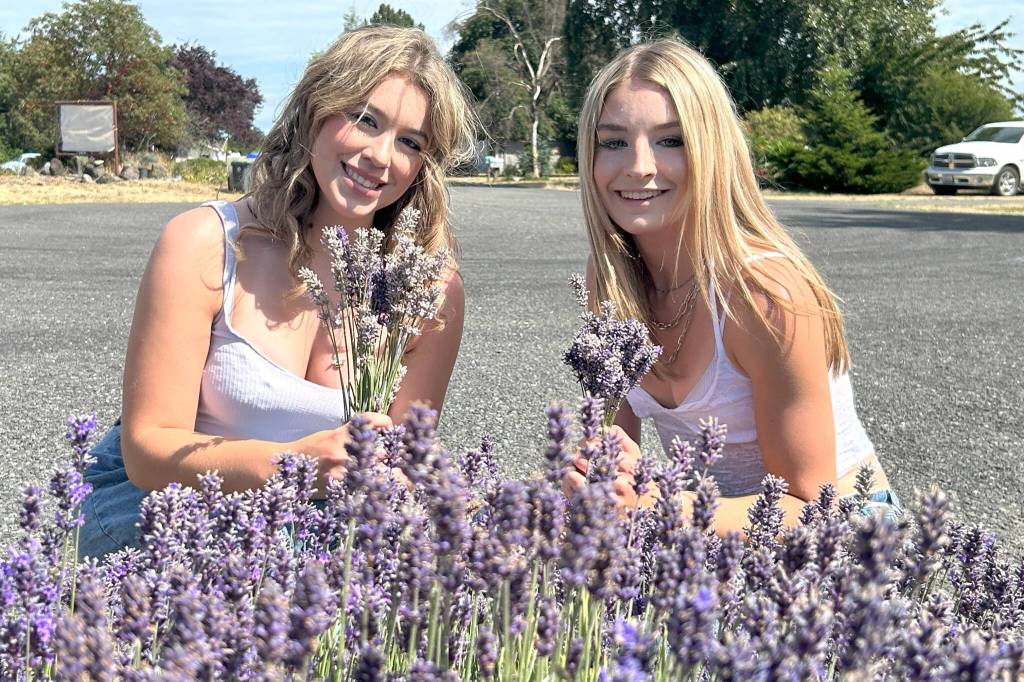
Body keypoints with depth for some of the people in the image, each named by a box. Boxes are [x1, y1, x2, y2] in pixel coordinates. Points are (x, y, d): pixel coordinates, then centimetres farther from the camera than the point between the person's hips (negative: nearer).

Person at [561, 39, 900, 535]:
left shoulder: (768, 293, -25)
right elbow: (616, 433, 2)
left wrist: (651, 508, -36)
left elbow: (806, 507, -21)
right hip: (711, 517, 5)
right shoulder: (610, 274, -8)